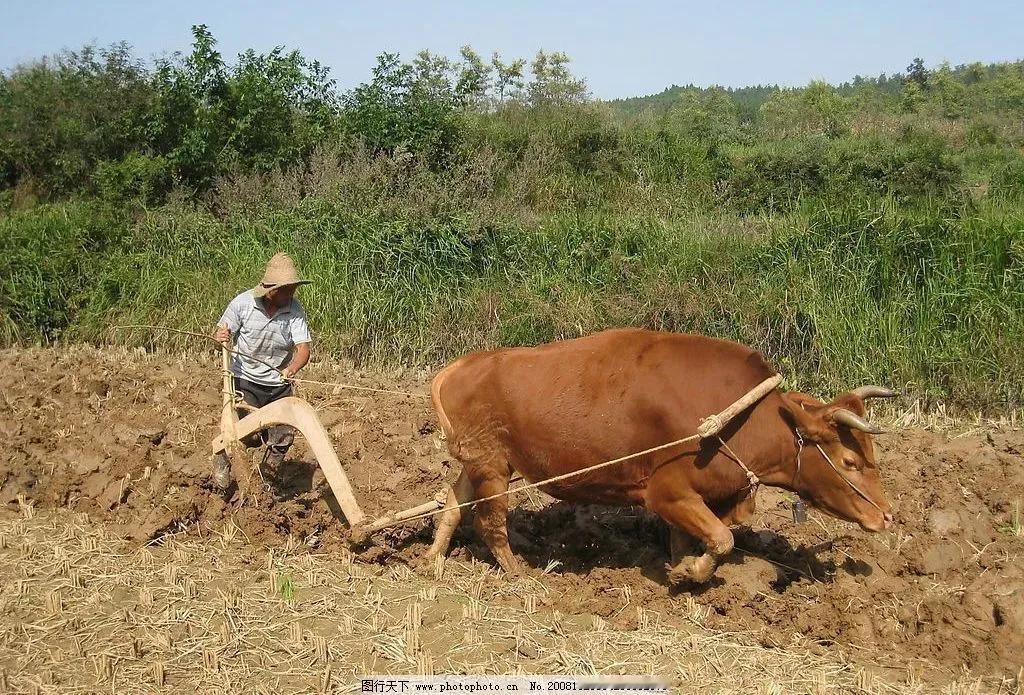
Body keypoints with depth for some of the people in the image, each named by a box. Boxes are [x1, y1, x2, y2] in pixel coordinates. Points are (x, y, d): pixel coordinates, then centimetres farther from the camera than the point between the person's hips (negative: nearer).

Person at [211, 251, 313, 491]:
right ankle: (222, 458, 15)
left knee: (283, 437, 4)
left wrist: (292, 368, -38)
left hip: (279, 384, 3)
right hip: (246, 380, -3)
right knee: (249, 435, -14)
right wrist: (220, 337, -28)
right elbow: (219, 336, -3)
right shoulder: (243, 303, -13)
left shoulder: (295, 310, -11)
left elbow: (303, 348, -17)